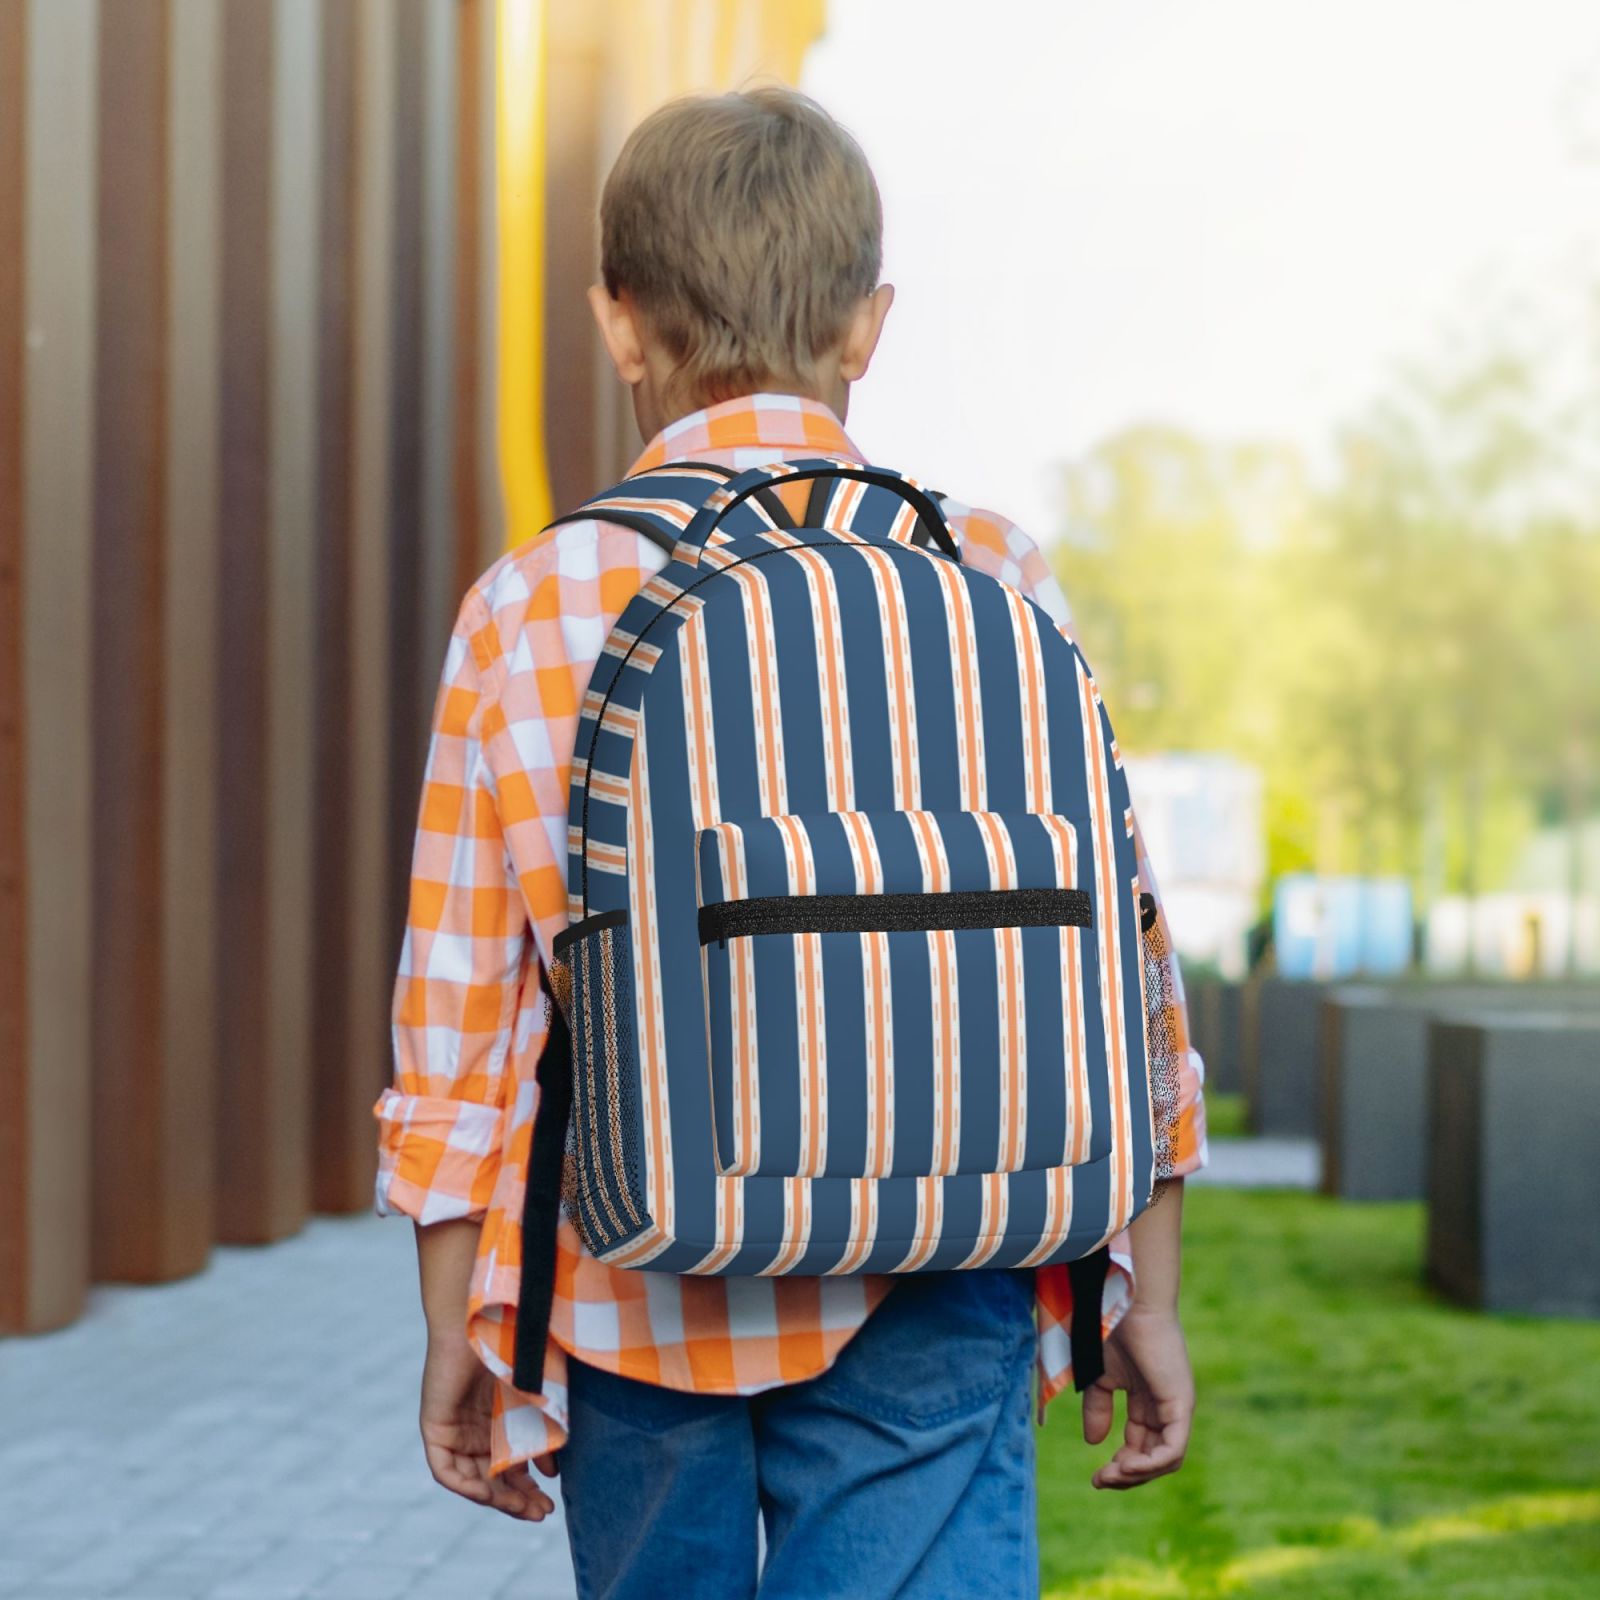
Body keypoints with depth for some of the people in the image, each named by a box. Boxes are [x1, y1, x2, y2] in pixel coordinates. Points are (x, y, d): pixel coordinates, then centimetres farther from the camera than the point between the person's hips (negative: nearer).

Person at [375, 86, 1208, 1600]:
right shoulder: (992, 584, -2)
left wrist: (455, 1326, 12)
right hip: (921, 1305, -1)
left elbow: (454, 1008, 1)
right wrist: (1145, 1294, 10)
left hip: (634, 1300, 1)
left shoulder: (528, 611, -2)